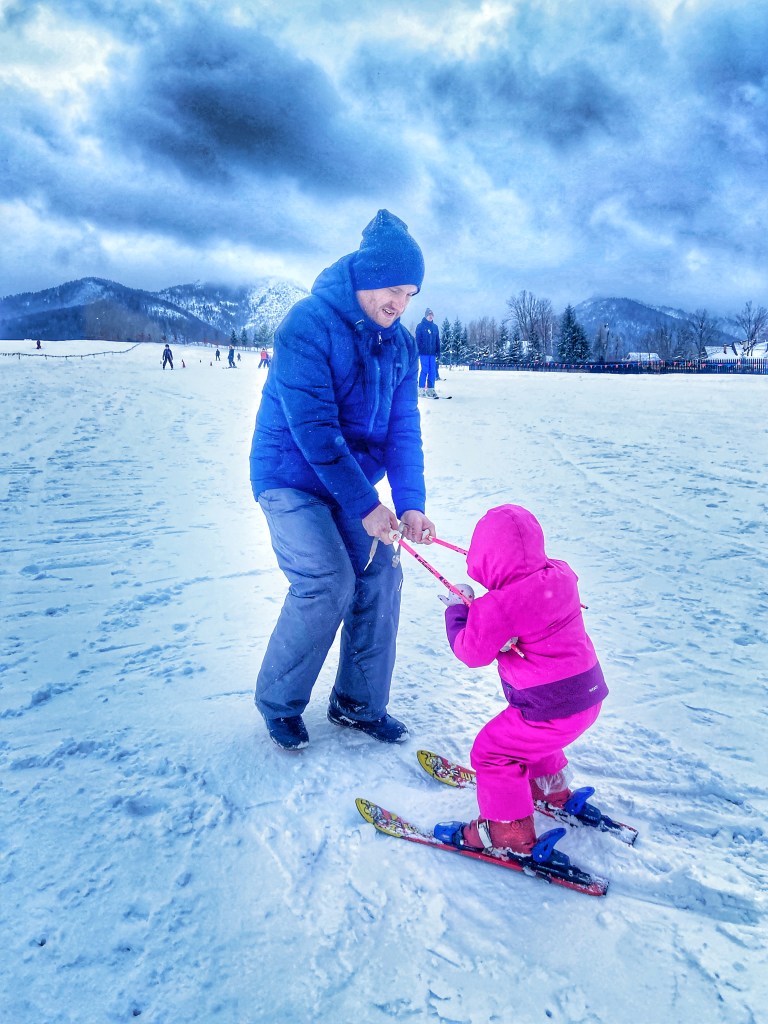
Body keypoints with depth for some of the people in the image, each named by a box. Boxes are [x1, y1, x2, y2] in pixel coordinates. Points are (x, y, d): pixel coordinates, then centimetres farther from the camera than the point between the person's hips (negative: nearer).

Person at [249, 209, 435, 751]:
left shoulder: (401, 343, 2)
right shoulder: (308, 325, -19)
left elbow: (403, 426, -3)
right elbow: (313, 427, -25)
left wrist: (411, 501, -16)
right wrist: (364, 505, -28)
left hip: (352, 478, 7)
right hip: (292, 476, -6)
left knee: (380, 577, -1)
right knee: (328, 583, -18)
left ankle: (358, 703, 16)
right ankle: (278, 702, 6)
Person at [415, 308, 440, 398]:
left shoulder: (435, 327, 14)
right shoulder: (420, 326, 1)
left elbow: (437, 341, 16)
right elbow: (417, 340, -2)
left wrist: (438, 352, 10)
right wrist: (417, 352, -8)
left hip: (432, 353, 4)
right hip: (424, 352, -4)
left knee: (433, 371, 1)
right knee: (425, 370, -7)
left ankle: (430, 389, 6)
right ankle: (421, 389, 0)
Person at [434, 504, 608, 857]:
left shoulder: (501, 606, -25)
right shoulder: (560, 574, -3)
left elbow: (470, 652, -10)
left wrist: (457, 609, 3)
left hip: (552, 709, -9)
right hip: (589, 695, 9)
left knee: (493, 751, 9)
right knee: (529, 734, 34)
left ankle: (510, 833, 19)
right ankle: (552, 790, 55)